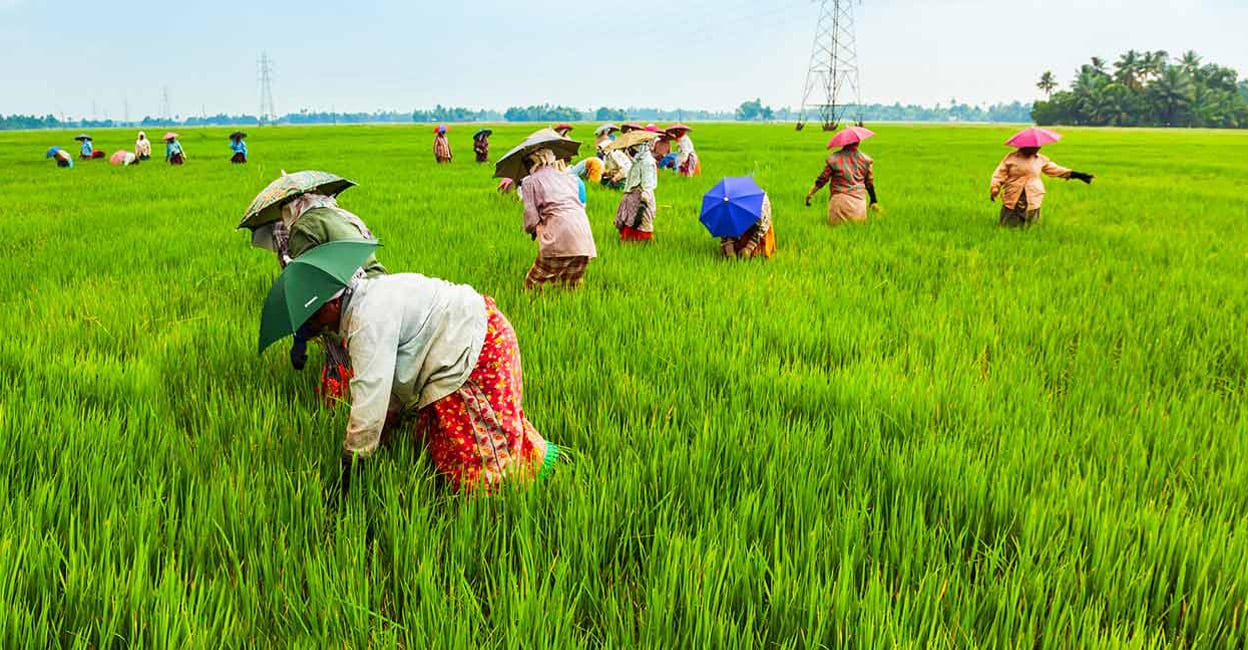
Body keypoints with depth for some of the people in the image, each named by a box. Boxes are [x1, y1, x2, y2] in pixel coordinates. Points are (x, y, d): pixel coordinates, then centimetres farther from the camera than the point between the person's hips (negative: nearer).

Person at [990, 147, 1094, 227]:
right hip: (1012, 200, -2)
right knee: (1008, 227, 2)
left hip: (1033, 201, 3)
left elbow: (1055, 169, 11)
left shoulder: (1041, 160, 7)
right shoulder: (1011, 157, -3)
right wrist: (994, 189, -13)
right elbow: (1000, 174, -2)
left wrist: (1075, 175, 7)